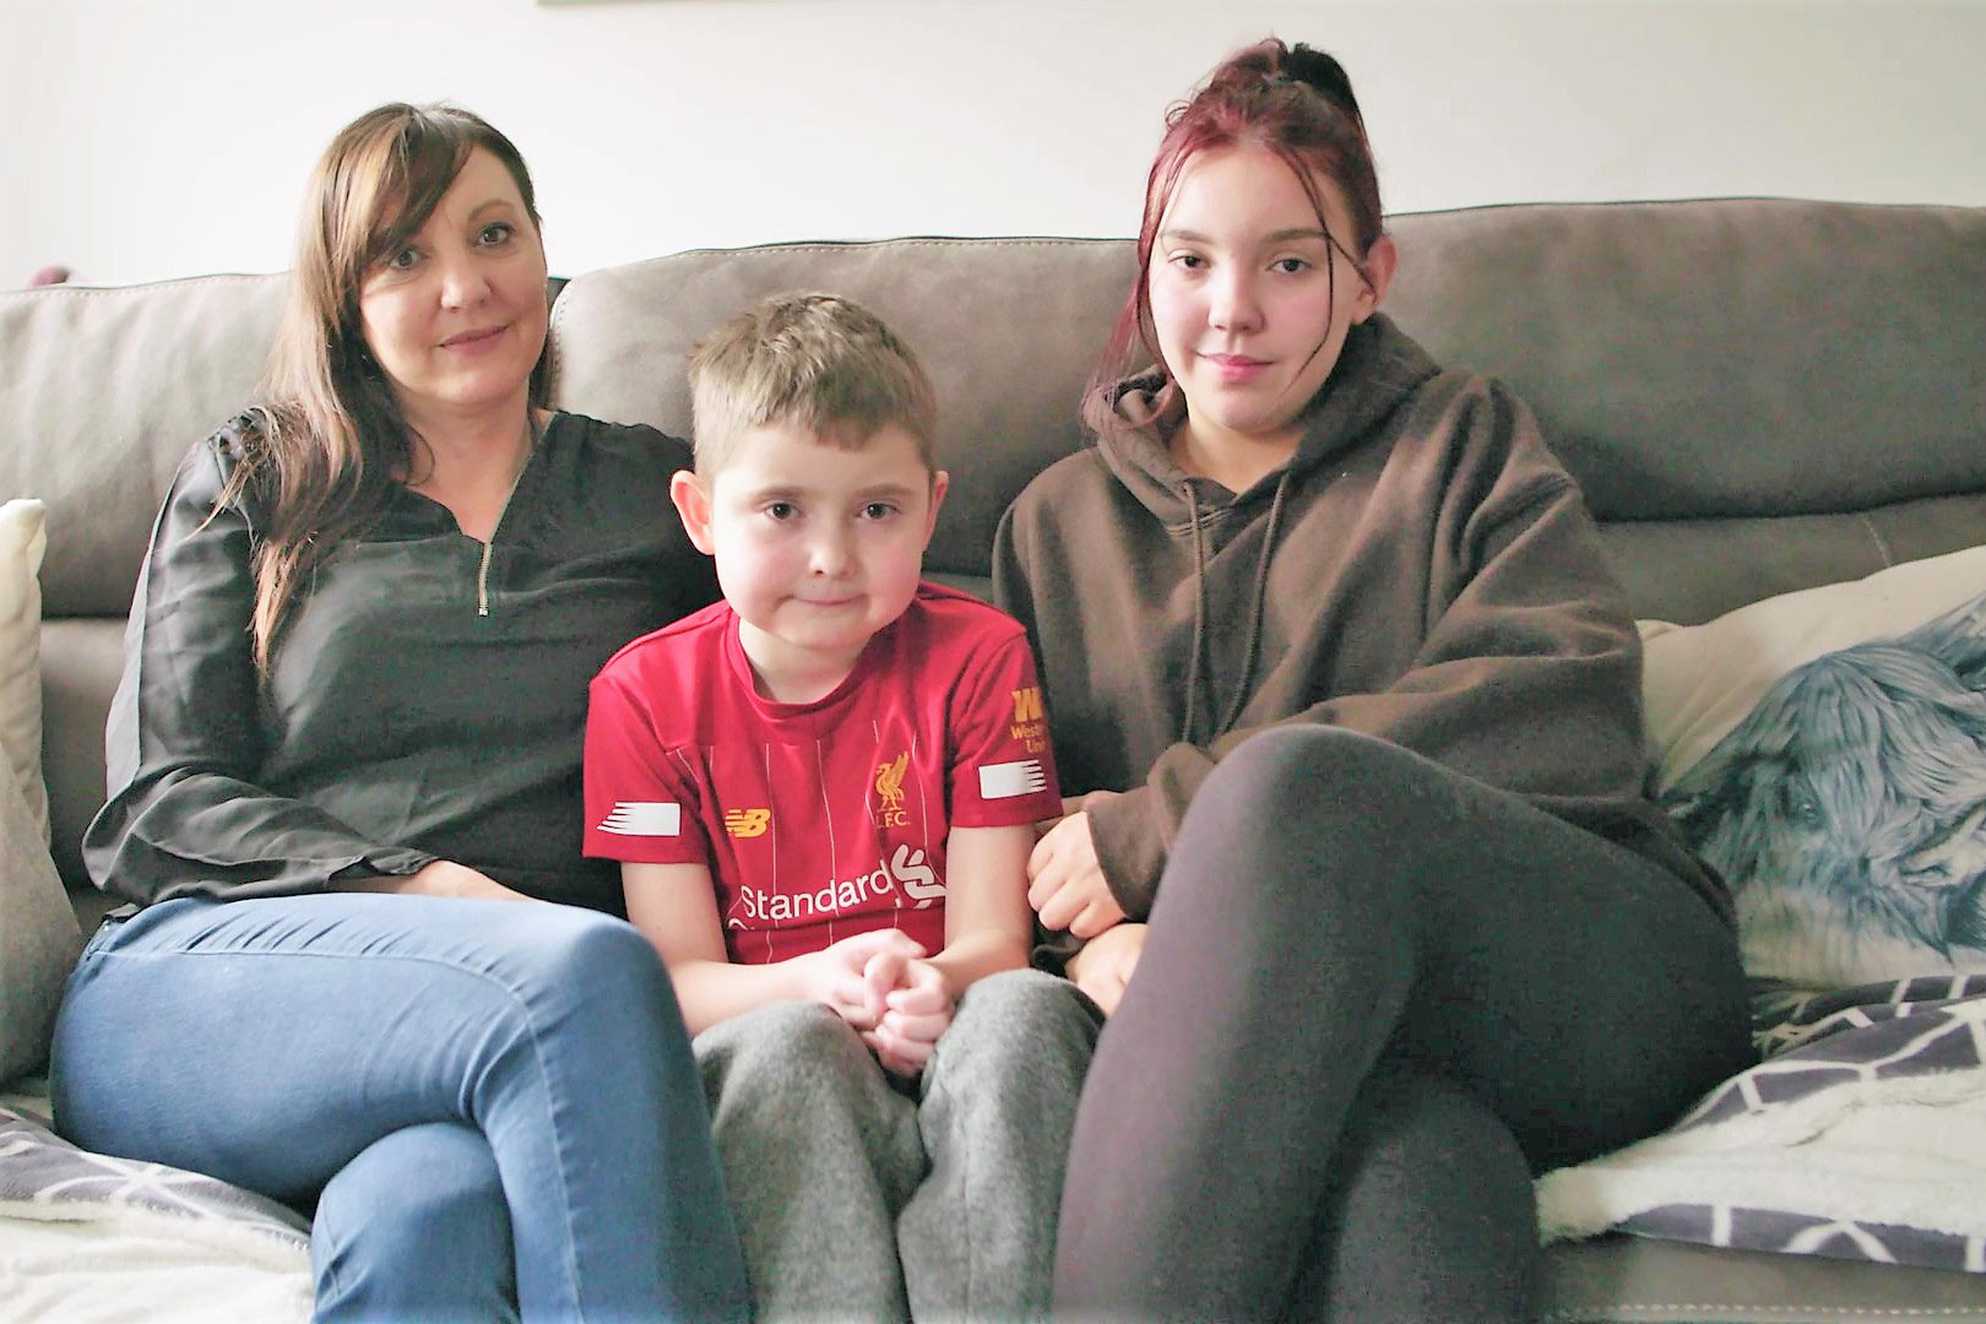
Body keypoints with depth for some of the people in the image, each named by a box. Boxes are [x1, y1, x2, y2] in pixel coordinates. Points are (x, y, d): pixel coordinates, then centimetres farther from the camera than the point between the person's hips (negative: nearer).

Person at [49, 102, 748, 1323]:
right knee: (586, 965, -34)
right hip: (200, 982, 0)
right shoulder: (249, 482, 18)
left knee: (418, 1215, -38)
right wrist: (416, 890, -8)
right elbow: (152, 808, 8)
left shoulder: (655, 490, 21)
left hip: (526, 1013, 1)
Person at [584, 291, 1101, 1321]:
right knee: (787, 1042, -34)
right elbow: (676, 980, -2)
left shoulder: (975, 657, 4)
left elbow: (994, 939, 0)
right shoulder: (646, 694, 3)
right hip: (768, 1080, 0)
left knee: (1026, 1009, -32)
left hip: (944, 1051, 1)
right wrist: (818, 986, -25)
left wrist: (933, 990, -26)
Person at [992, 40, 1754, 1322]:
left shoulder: (1462, 439, 17)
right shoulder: (1057, 521, 23)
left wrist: (1159, 829, -8)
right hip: (1328, 1026, 0)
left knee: (1300, 781, -36)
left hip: (1595, 970, 0)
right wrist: (1099, 942, -12)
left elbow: (1573, 709, -2)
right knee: (1400, 1150, -40)